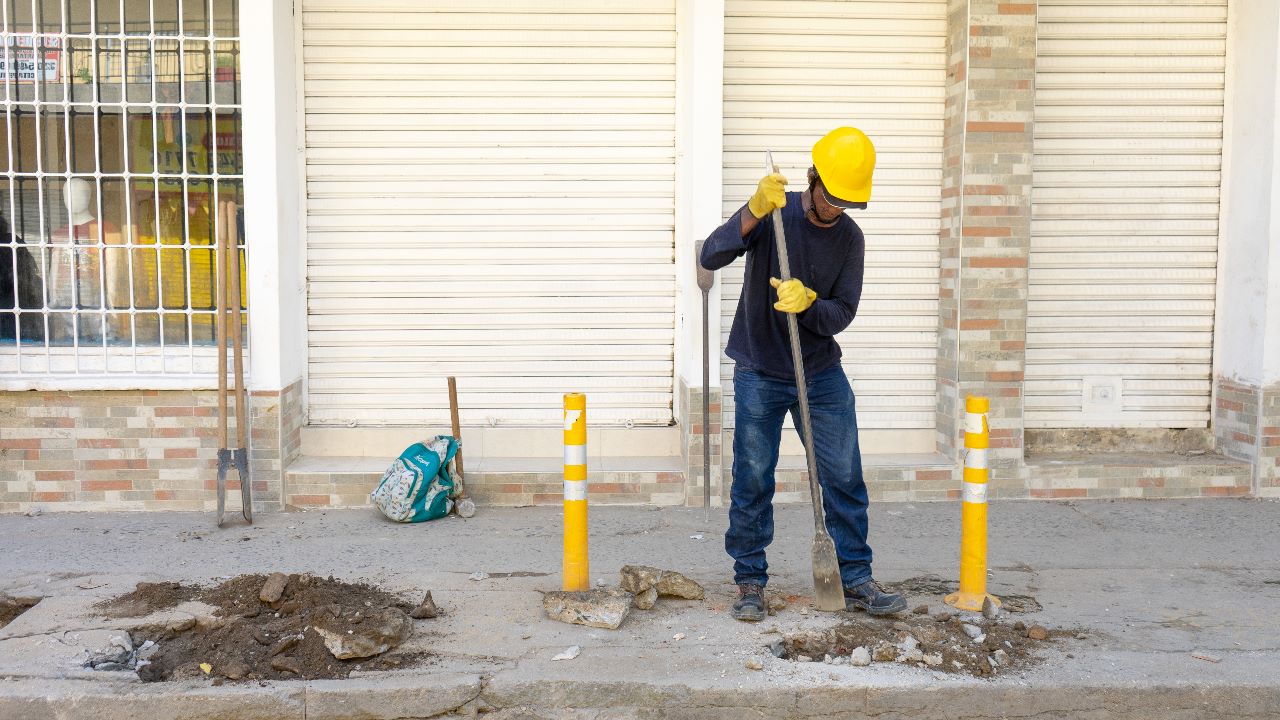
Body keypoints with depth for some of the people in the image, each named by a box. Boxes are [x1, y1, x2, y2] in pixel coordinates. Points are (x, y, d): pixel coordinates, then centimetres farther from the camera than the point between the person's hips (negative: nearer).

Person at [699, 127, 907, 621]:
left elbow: (841, 315, -6)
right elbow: (711, 257, -22)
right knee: (752, 483, 2)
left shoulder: (850, 238, 0)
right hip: (759, 375, -3)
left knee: (844, 479, 4)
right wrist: (754, 213, -36)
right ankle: (750, 583, 15)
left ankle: (855, 579, 17)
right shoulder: (773, 214, -9)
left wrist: (808, 302, -28)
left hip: (823, 375, 3)